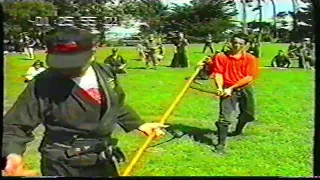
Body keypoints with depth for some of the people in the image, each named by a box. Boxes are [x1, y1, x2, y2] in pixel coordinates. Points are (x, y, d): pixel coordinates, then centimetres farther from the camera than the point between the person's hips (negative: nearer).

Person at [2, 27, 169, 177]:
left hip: (103, 162, 5)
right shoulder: (42, 85, -21)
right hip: (62, 168, -5)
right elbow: (15, 125, -18)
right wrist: (13, 154, -36)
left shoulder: (106, 74, -6)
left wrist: (140, 124, 12)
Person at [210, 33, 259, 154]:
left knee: (247, 114, 14)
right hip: (228, 90, -2)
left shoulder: (250, 59, -4)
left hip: (245, 89, 2)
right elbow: (218, 73, -5)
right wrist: (220, 87, -22)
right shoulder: (221, 57, -2)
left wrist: (232, 88, -16)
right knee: (224, 117, -12)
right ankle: (221, 144, -7)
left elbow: (249, 77, -10)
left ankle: (238, 130, 46)